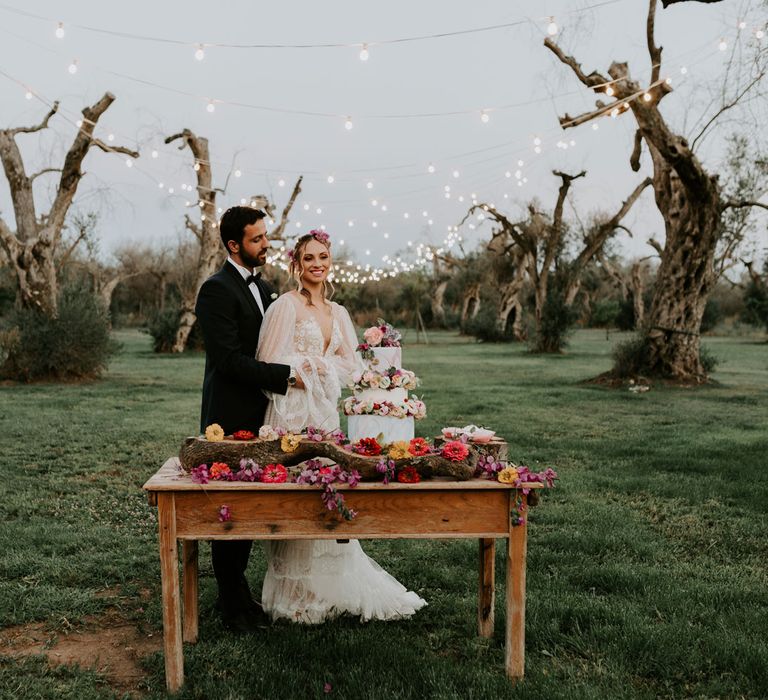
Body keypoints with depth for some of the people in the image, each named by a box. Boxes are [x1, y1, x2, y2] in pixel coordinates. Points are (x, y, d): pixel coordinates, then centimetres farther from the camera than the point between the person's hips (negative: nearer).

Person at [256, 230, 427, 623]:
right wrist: (325, 366, -7)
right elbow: (272, 362, -11)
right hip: (293, 411, -6)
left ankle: (331, 588, 21)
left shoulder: (337, 312, 15)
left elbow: (350, 364, 11)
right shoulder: (286, 305, -5)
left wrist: (315, 364, -6)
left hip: (325, 412, 6)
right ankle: (297, 596, 11)